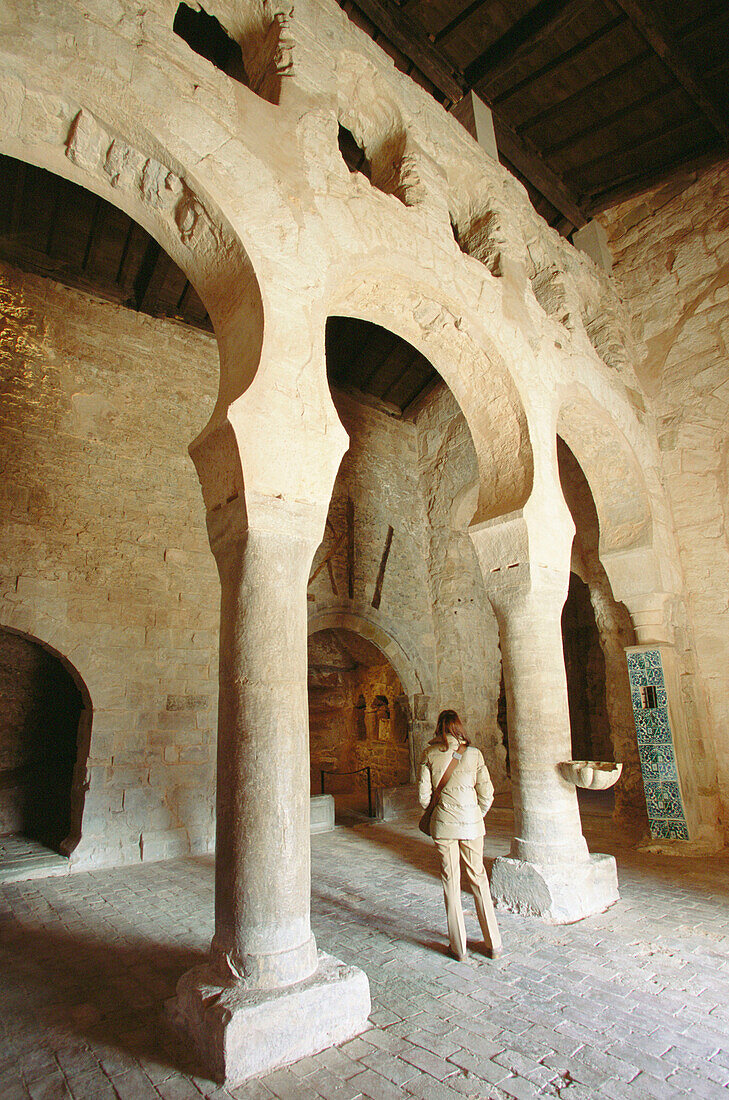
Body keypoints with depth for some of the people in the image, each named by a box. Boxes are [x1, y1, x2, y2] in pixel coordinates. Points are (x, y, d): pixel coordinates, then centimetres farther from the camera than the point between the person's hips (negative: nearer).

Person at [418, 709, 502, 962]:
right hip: (471, 824, 1)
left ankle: (458, 946, 17)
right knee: (478, 877, 14)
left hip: (443, 825, -1)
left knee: (450, 881, 9)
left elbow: (423, 795, -4)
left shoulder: (429, 755, -4)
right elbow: (487, 793, -1)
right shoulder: (473, 754, -3)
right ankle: (493, 944, 22)